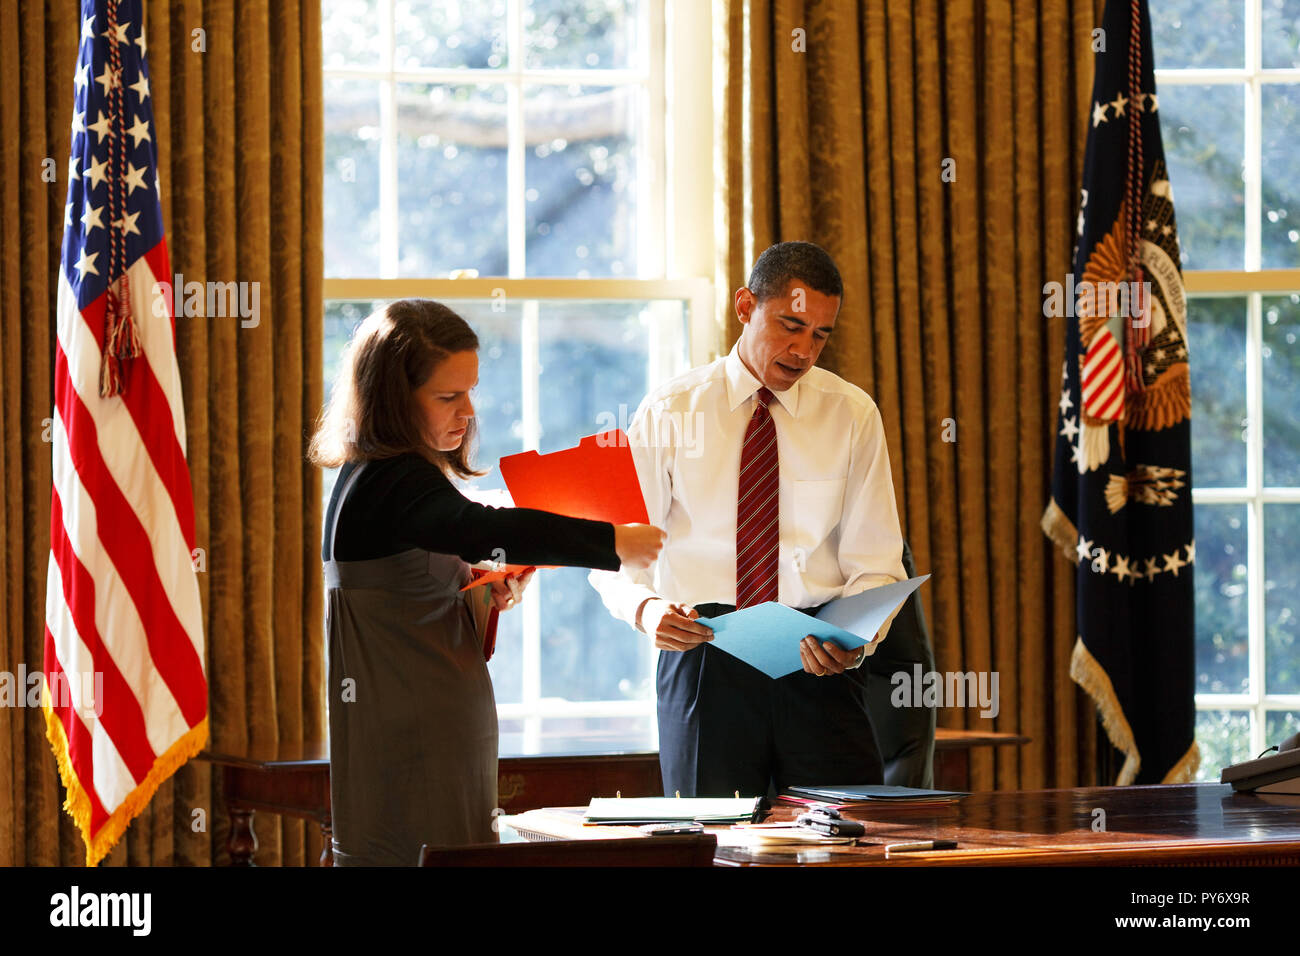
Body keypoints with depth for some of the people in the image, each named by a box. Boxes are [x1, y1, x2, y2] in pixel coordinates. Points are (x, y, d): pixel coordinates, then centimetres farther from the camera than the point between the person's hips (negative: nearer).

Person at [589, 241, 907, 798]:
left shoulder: (852, 415, 7)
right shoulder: (669, 412, 4)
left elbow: (875, 564, 3)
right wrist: (646, 609, -20)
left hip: (818, 666, 1)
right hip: (704, 660, -1)